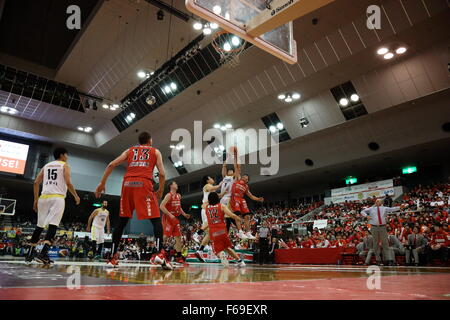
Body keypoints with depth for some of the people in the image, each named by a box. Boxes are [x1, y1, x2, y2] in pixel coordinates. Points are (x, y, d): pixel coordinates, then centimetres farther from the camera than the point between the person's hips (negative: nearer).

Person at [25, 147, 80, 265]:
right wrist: (76, 196, 4)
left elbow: (36, 183, 15)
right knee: (53, 225, -10)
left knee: (40, 225, 14)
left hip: (44, 197, 6)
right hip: (57, 197, -6)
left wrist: (36, 199, 18)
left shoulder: (46, 166, 22)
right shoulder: (65, 165, 6)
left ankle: (30, 253, 18)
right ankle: (43, 253, -22)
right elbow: (68, 183, -7)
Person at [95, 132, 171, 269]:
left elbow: (111, 165, 11)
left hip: (128, 183, 3)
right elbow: (162, 173, 5)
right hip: (144, 183, -3)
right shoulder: (155, 151, 19)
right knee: (156, 219, 0)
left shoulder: (129, 150, 26)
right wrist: (160, 190, 18)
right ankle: (160, 253, -17)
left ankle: (112, 257, 16)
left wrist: (102, 183, 13)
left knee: (121, 221, 14)